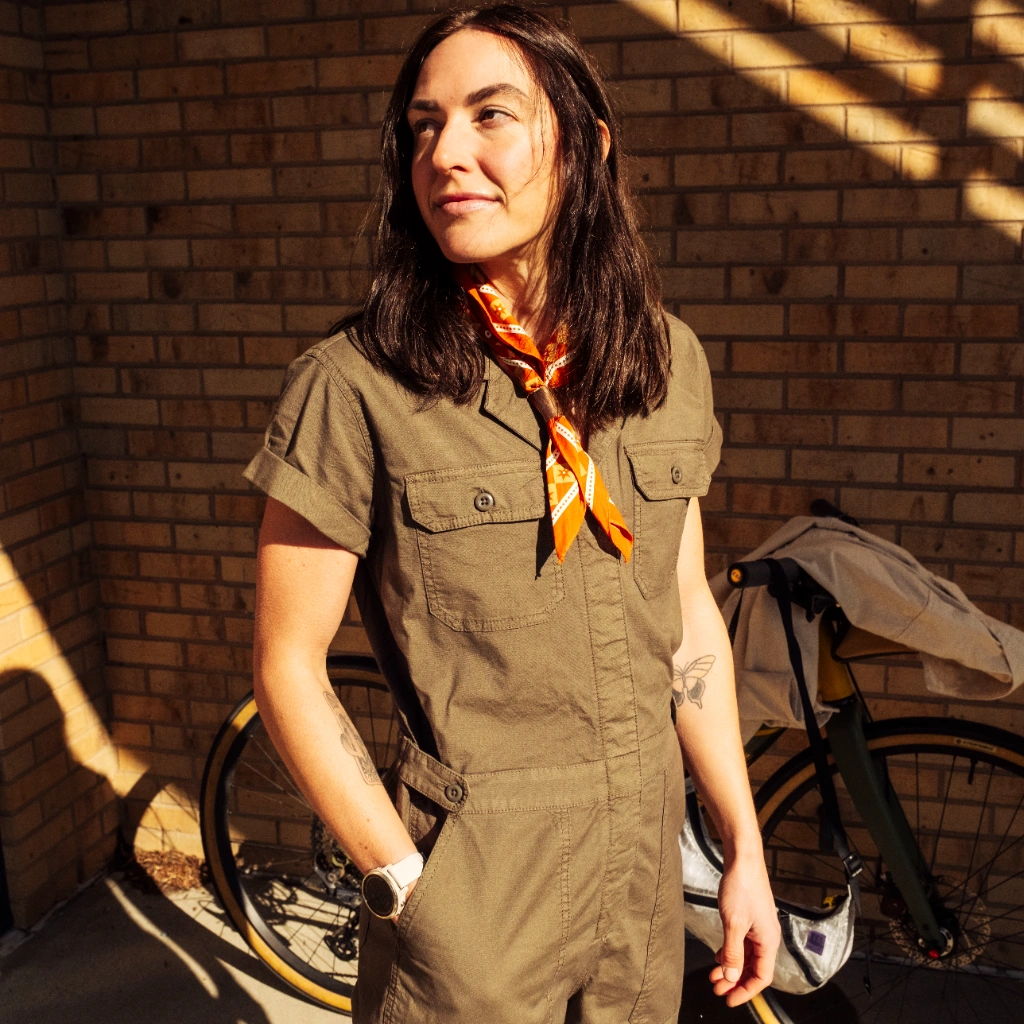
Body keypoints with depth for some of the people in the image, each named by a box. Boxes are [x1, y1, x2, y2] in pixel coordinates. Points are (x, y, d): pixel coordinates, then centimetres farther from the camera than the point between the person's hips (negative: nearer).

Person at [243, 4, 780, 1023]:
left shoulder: (666, 360, -2)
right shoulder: (355, 385, -16)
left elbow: (688, 615, 4)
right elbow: (289, 668, -10)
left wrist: (743, 848, 6)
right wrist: (405, 883, -12)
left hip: (645, 875, 5)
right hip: (471, 899, -4)